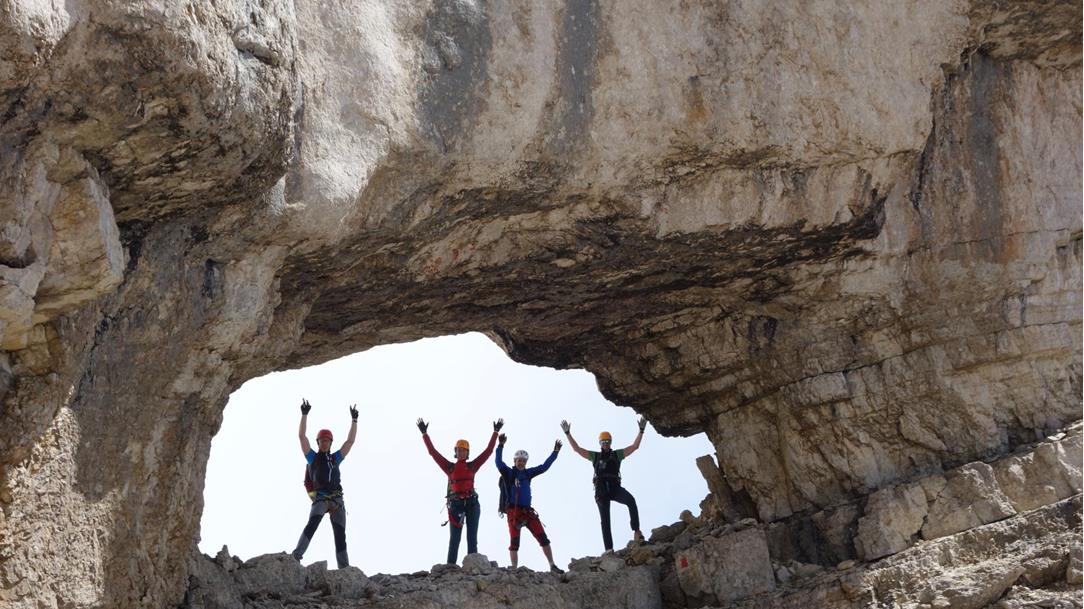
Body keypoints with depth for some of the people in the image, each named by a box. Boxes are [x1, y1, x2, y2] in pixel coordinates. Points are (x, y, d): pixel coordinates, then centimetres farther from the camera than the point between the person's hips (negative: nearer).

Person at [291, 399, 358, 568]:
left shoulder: (335, 458, 21)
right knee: (312, 524, -30)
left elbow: (350, 441, 20)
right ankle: (296, 556, -42)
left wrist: (354, 420, 16)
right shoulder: (313, 457, 13)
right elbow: (301, 436, 6)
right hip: (320, 498, -4)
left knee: (340, 534, -1)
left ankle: (344, 568, -2)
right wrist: (304, 415, 0)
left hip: (337, 499, 4)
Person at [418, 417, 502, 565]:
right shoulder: (449, 467, 10)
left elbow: (488, 451, 13)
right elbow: (433, 452, 8)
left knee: (472, 538, 1)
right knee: (454, 538, -4)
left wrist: (495, 433, 12)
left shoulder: (472, 466, 12)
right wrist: (425, 434, 6)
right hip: (455, 504, -1)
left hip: (472, 503, 1)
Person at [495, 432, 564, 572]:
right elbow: (499, 463, -16)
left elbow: (544, 467, 14)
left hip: (528, 511, 4)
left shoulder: (528, 473, 14)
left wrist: (555, 452, 9)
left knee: (543, 538, -1)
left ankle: (552, 566, 2)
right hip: (514, 512, -4)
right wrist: (500, 445, -27)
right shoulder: (509, 473, 1)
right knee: (514, 542, -3)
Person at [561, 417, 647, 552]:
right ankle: (609, 549, -10)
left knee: (631, 500, -34)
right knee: (605, 519, -4)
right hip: (601, 489, 2)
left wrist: (641, 430, 2)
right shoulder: (595, 456, 19)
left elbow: (635, 446, 11)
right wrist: (567, 433, 8)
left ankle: (636, 531, -35)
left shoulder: (617, 454, 17)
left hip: (615, 487, -2)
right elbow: (577, 449, 14)